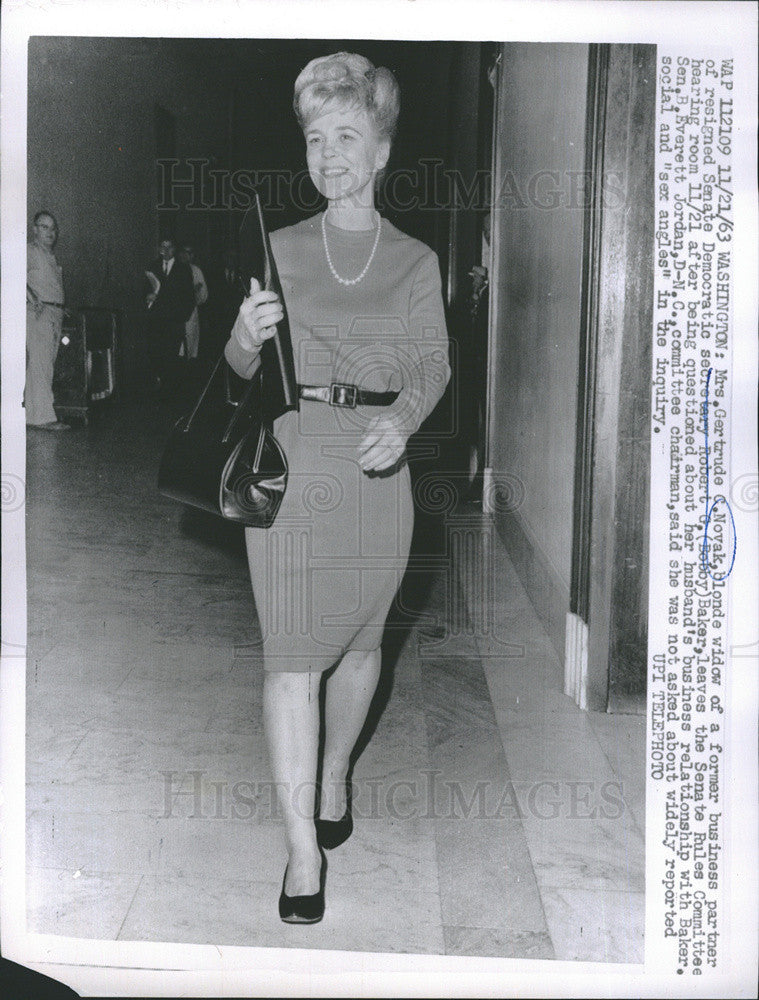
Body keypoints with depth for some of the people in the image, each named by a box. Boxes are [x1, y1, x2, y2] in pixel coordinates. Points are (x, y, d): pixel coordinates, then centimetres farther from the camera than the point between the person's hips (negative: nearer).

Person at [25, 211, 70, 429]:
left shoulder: (51, 256, 24)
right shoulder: (29, 251, -1)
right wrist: (33, 299, -27)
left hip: (55, 315, 8)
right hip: (37, 313, -8)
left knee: (43, 366, 7)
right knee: (40, 365, -13)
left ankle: (31, 414, 11)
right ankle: (44, 416, -16)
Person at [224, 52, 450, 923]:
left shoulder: (415, 260, 6)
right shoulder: (281, 249, 6)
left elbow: (433, 364, 4)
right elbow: (242, 369, 8)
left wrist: (402, 421, -16)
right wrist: (246, 337, -15)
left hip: (378, 466, 1)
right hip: (289, 461, -1)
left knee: (360, 638, 13)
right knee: (291, 650, -6)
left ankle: (334, 777, 38)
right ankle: (303, 849, 1)